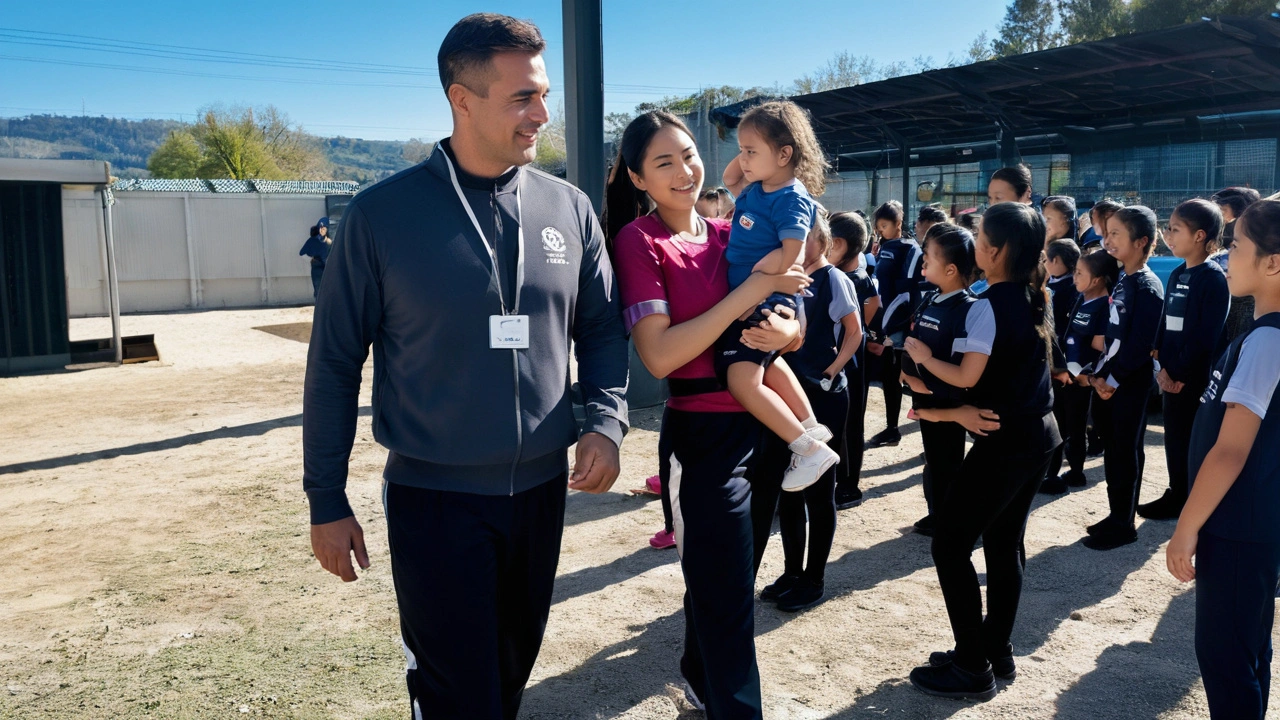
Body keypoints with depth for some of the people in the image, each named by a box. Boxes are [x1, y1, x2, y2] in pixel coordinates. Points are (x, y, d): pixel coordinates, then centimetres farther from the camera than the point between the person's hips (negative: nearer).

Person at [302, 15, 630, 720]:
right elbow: (335, 365, -4)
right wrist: (326, 501, -2)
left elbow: (601, 329, 8)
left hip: (542, 489, 4)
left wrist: (606, 421, -10)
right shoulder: (382, 213, -9)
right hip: (433, 497, -3)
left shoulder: (569, 208, 0)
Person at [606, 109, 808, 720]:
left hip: (763, 424, 6)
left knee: (717, 575, 23)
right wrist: (755, 288, -21)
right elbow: (660, 355, -22)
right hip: (703, 433, -6)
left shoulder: (727, 235, 7)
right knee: (726, 593, 2)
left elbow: (795, 324, 11)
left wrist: (783, 331, -14)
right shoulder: (639, 240, -10)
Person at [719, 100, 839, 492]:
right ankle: (810, 427, 41)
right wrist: (744, 154, 10)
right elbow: (729, 179, 28)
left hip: (765, 304, -10)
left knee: (743, 381, -20)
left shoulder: (792, 198, -18)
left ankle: (808, 449, -11)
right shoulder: (756, 189, 7)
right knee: (768, 365, 26)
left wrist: (755, 279, -26)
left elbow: (791, 254, -26)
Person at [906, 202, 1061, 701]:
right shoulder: (1037, 298, 9)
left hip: (1003, 442, -9)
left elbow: (967, 378, -18)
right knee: (1004, 546, 17)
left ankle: (973, 670, 7)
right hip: (1038, 435, 9)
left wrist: (922, 356, -2)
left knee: (950, 547, 1)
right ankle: (997, 652, 28)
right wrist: (957, 411, 6)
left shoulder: (990, 304, -18)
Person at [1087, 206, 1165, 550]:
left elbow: (1140, 343, -20)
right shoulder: (1122, 281, 11)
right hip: (1112, 380, 8)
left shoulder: (1147, 286, -16)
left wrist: (1114, 379, -15)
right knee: (1112, 449, 14)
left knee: (1126, 452, 1)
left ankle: (1124, 524, 11)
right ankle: (1116, 515, 25)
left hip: (1131, 382, -8)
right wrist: (1100, 374, 7)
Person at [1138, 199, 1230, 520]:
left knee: (1191, 440, 2)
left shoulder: (1214, 278, -13)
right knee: (1173, 437, 13)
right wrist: (1163, 366, 0)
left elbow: (1207, 336, -18)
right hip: (1170, 374, 7)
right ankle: (1177, 495, 24)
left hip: (1194, 377, -7)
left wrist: (1180, 372, -15)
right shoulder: (1177, 274, 11)